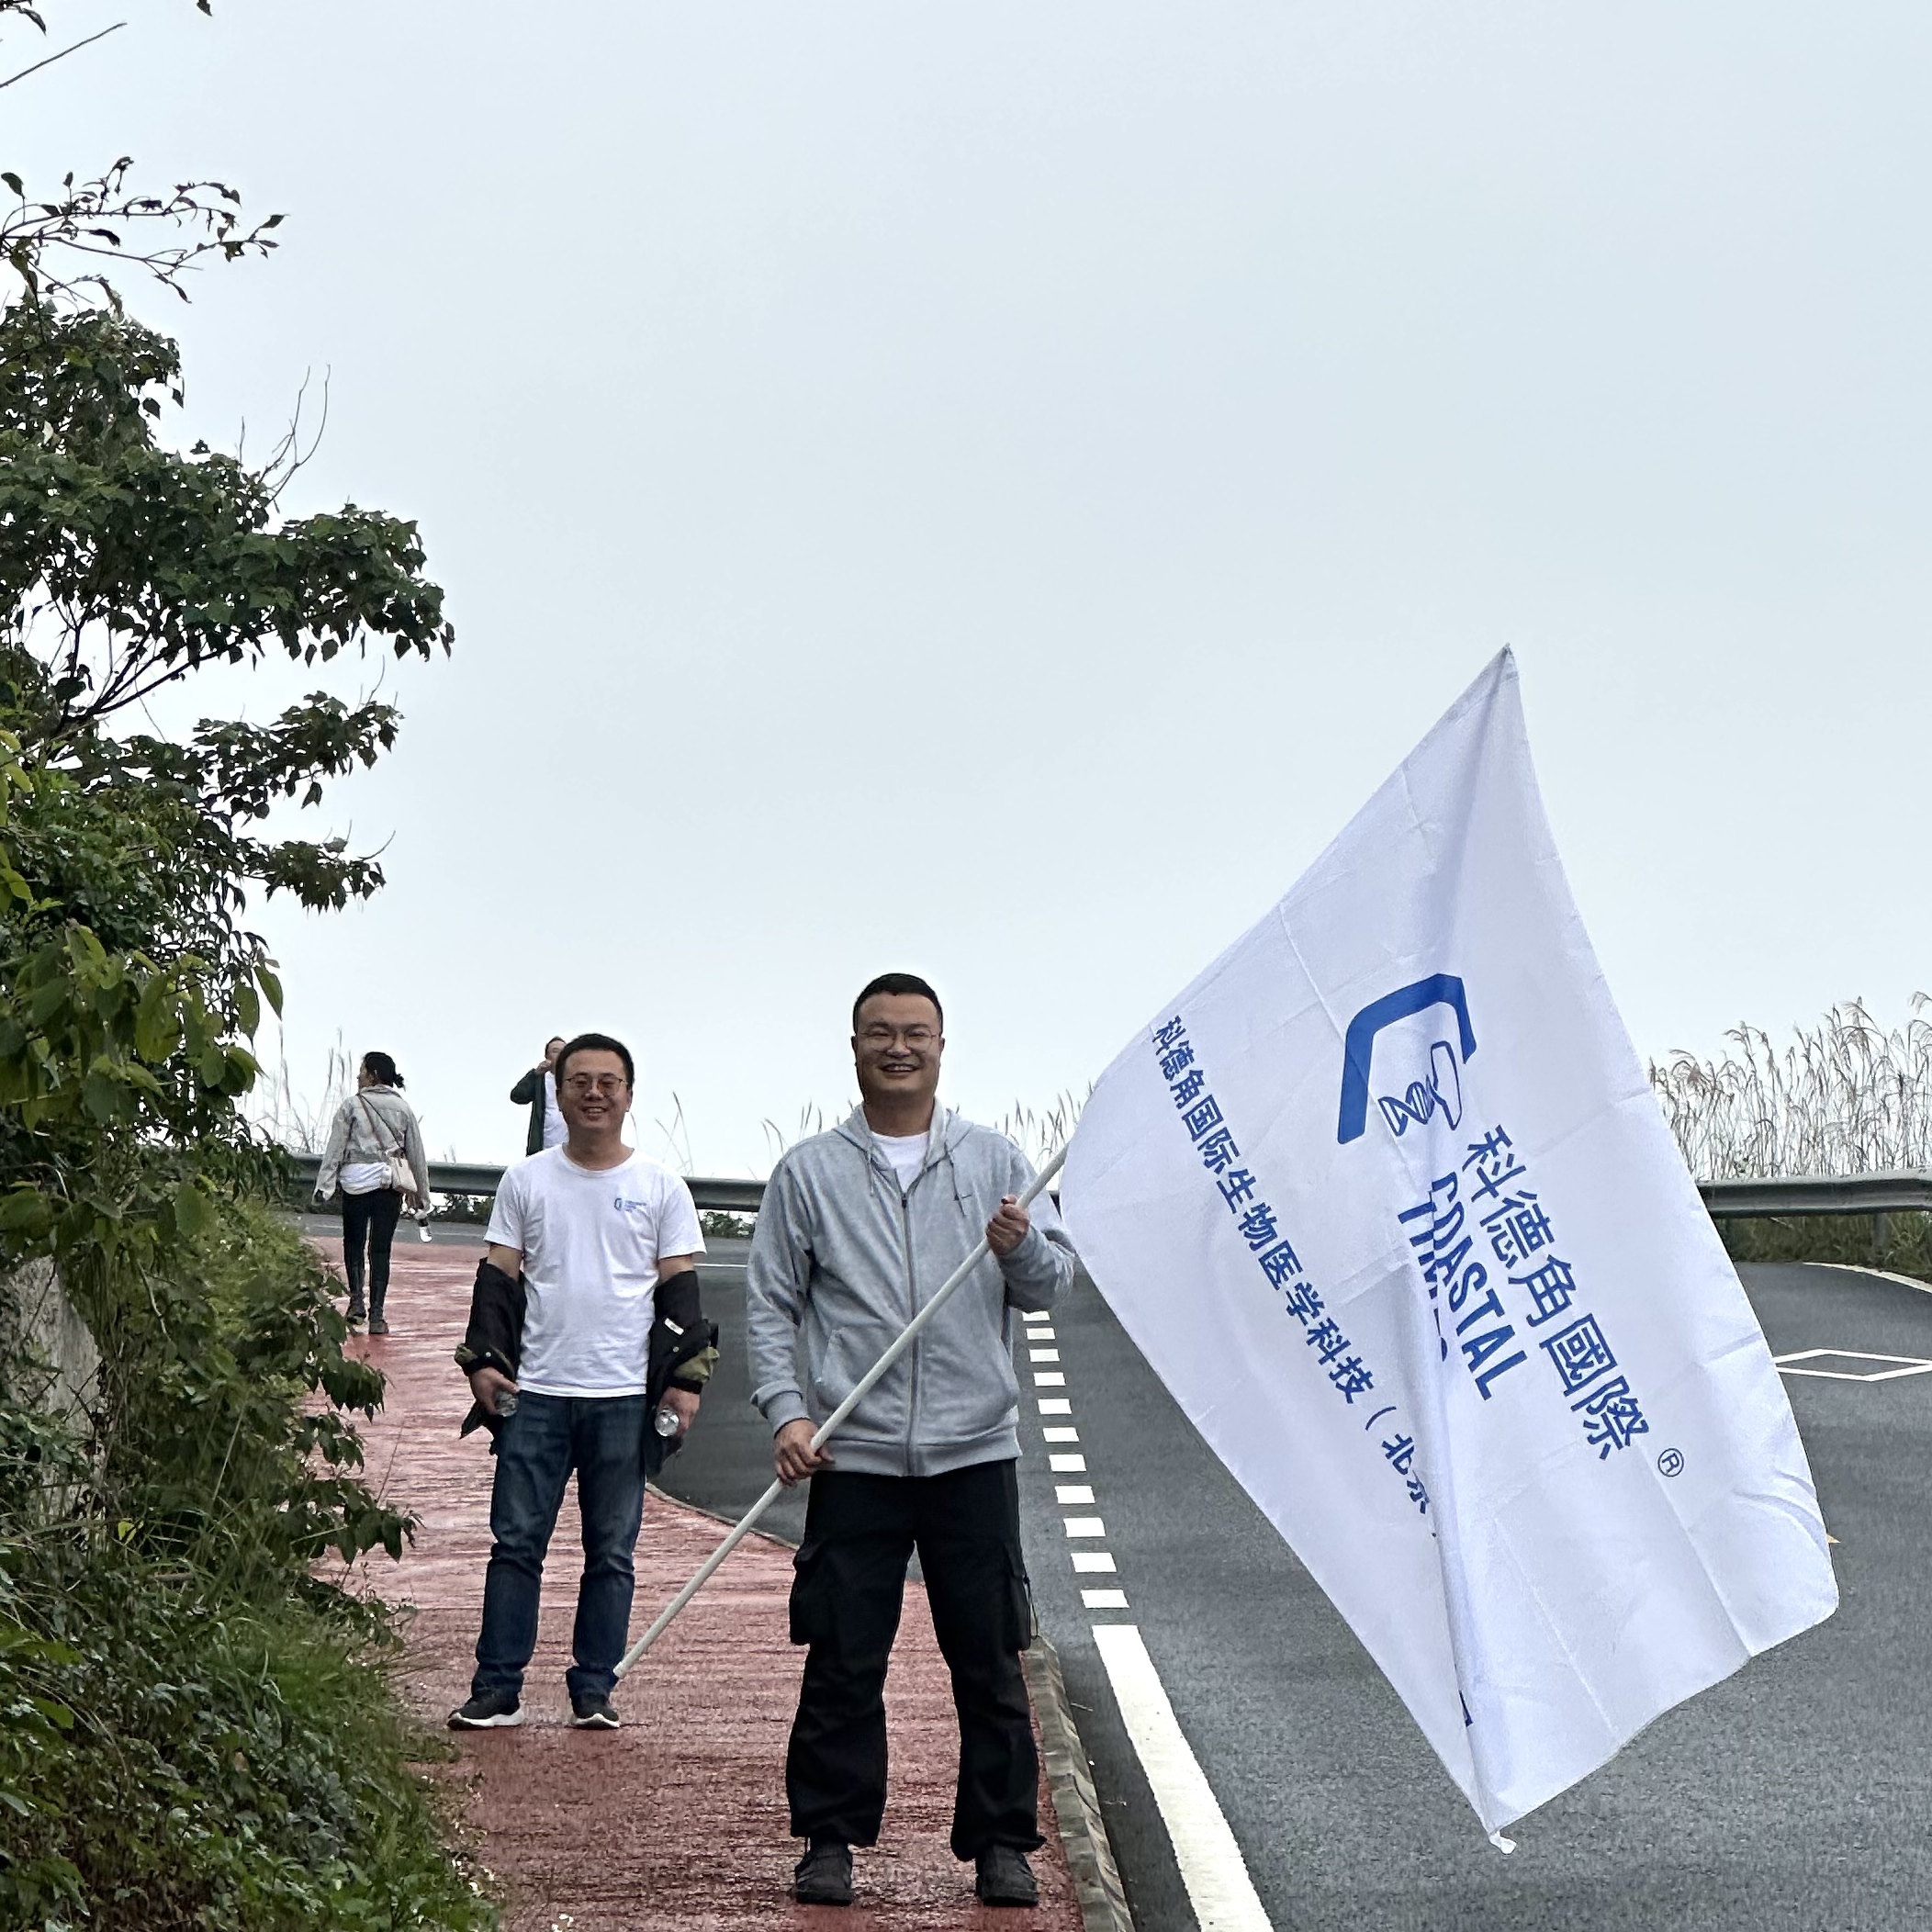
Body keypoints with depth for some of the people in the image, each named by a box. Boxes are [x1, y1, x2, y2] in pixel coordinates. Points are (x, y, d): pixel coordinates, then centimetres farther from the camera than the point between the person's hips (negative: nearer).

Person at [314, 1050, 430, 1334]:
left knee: (353, 1241, 14)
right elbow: (416, 1152, 10)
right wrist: (421, 1191, 17)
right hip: (391, 1182, 2)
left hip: (358, 1179, -2)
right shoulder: (403, 1108, 8)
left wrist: (324, 1184, -1)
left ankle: (356, 1298, -3)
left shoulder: (352, 1105, 0)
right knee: (381, 1247, 4)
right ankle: (376, 1313, 0)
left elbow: (335, 1147, -2)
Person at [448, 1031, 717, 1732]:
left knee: (611, 1551, 5)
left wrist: (686, 1376, -1)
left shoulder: (660, 1187, 5)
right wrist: (482, 1359, -1)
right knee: (516, 1541, 1)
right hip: (535, 1392, 0)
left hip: (626, 1397, 0)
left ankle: (594, 1690, 12)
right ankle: (496, 1688, 6)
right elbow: (498, 1278, 9)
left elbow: (679, 1288, 6)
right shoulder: (527, 1180, 8)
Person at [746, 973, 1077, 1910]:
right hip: (853, 1458, 0)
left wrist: (1023, 1248, -16)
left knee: (990, 1660, 4)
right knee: (842, 1661, 2)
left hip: (975, 1450, 1)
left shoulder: (993, 1160, 9)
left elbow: (1053, 1279, 6)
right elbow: (771, 1304, 7)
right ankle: (830, 1838, 13)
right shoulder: (809, 1172, 7)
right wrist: (785, 1410, -6)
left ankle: (1001, 1842, 13)